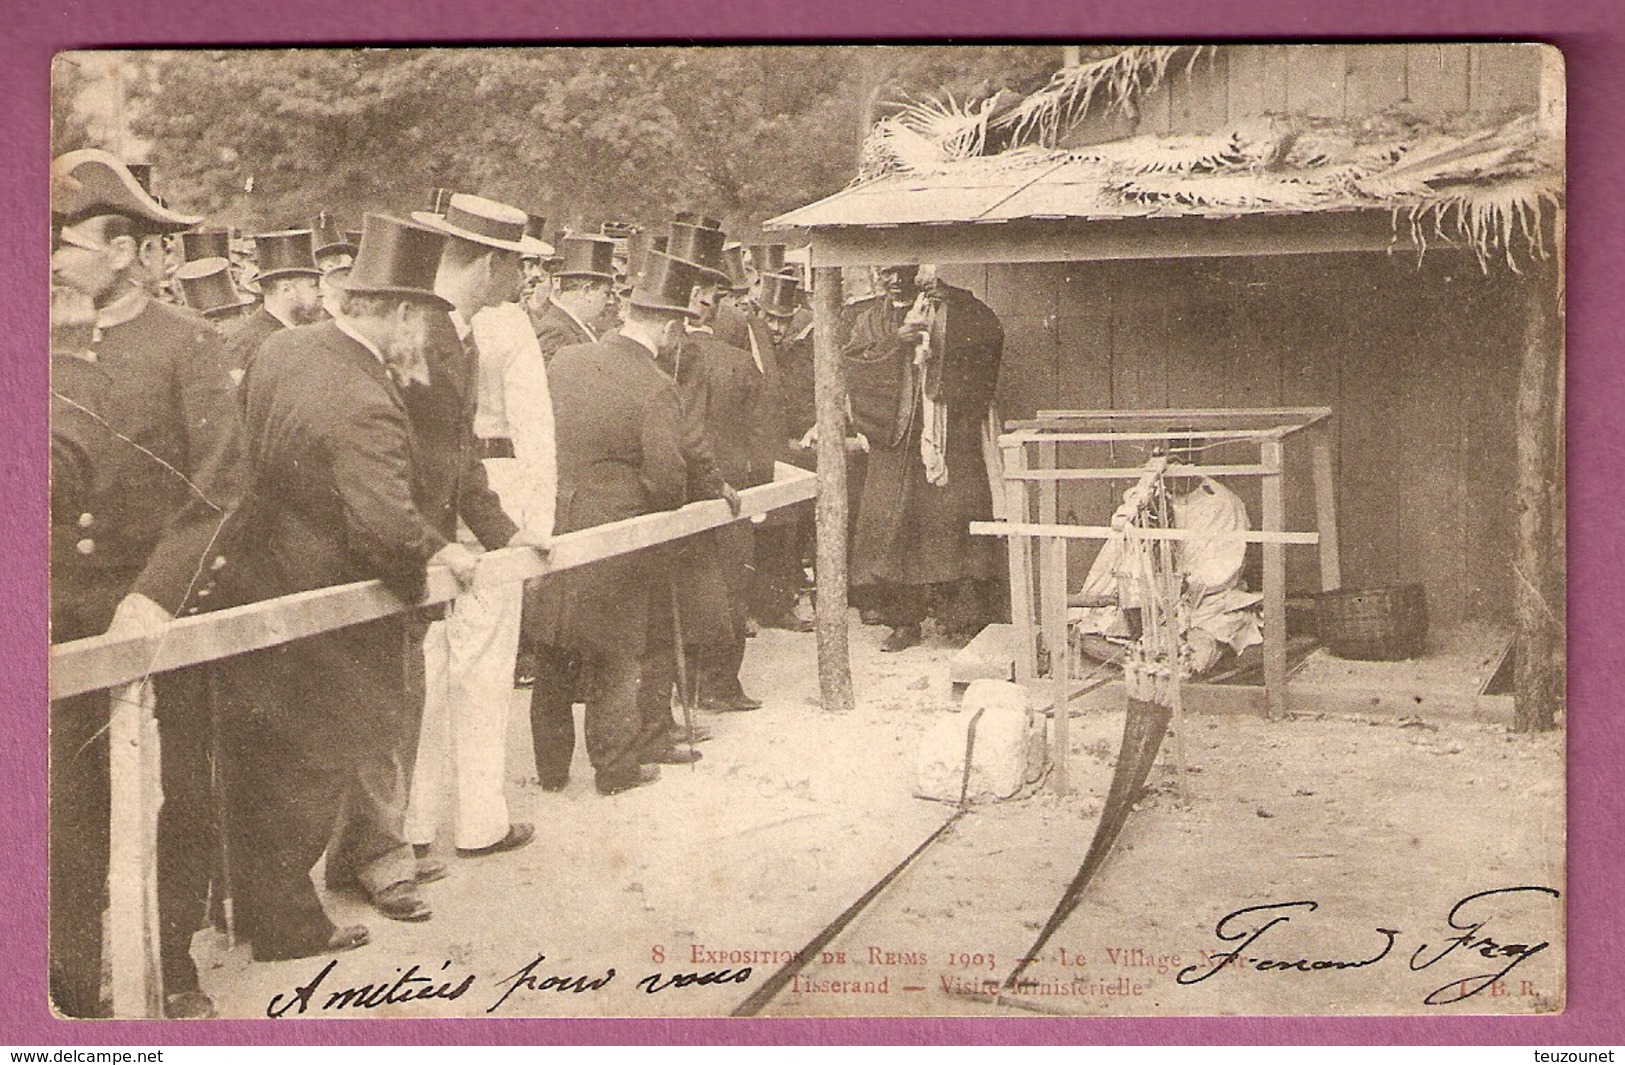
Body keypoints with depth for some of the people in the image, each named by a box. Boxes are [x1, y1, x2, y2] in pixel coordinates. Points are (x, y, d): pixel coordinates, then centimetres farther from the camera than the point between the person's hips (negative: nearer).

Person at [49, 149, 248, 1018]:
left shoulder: (186, 342, -3)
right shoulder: (50, 349, 8)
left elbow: (221, 483, -9)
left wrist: (157, 593, -16)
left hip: (162, 614, -2)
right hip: (65, 619, 3)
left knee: (178, 799, 6)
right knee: (71, 804, 3)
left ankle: (174, 973, 22)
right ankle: (81, 991, 14)